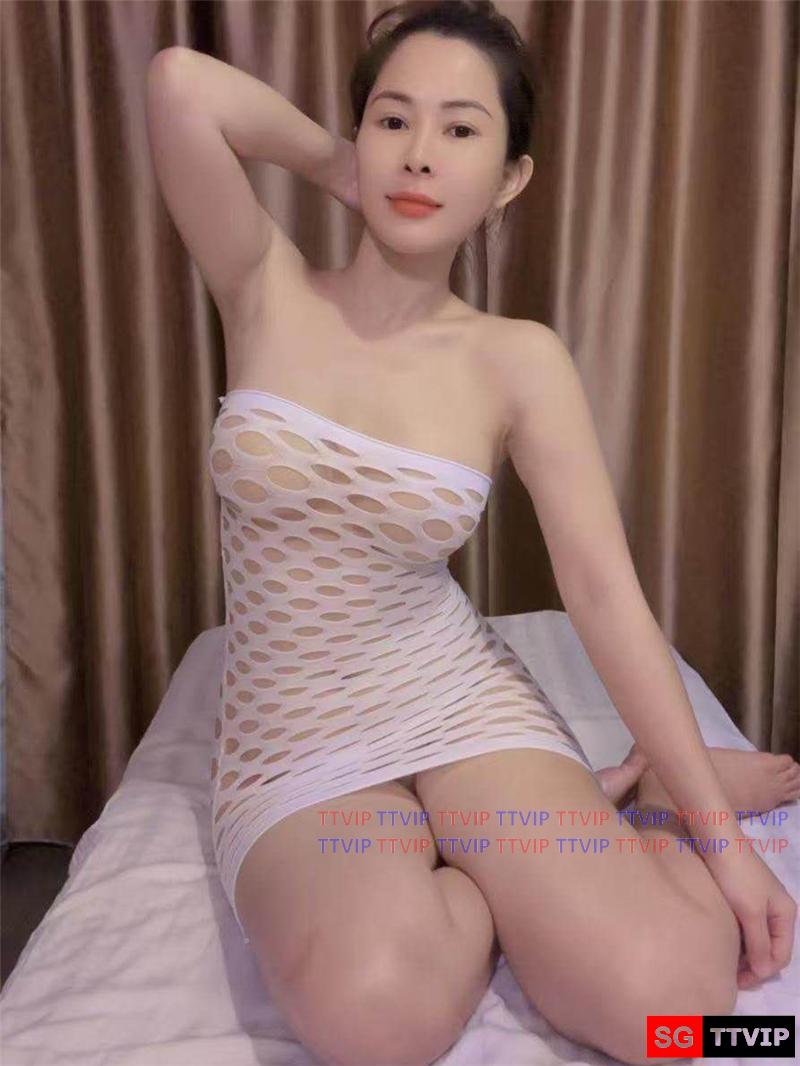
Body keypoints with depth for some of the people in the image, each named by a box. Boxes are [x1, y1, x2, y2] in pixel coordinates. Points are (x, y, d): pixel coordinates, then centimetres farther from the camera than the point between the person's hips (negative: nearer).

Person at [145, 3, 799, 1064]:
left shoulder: (520, 361, -6)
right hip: (294, 731, 1)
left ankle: (638, 791, 14)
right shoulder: (267, 292, -4)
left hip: (461, 700, 0)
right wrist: (344, 167, -3)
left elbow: (605, 591, -7)